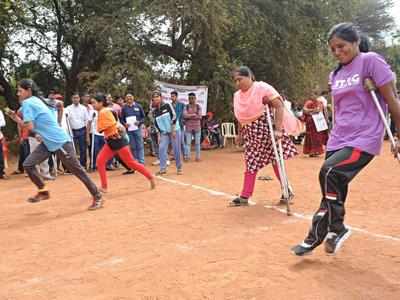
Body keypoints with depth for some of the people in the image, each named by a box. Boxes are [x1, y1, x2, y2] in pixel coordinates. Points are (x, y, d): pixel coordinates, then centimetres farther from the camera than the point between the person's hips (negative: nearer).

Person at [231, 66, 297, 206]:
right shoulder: (237, 95, 7)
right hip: (250, 134, 6)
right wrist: (240, 134, 13)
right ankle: (245, 196, 11)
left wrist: (278, 130, -24)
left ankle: (287, 190, 18)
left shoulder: (262, 88, -14)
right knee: (250, 163, 8)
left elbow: (279, 106, -19)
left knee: (275, 160, 1)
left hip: (266, 130, -6)